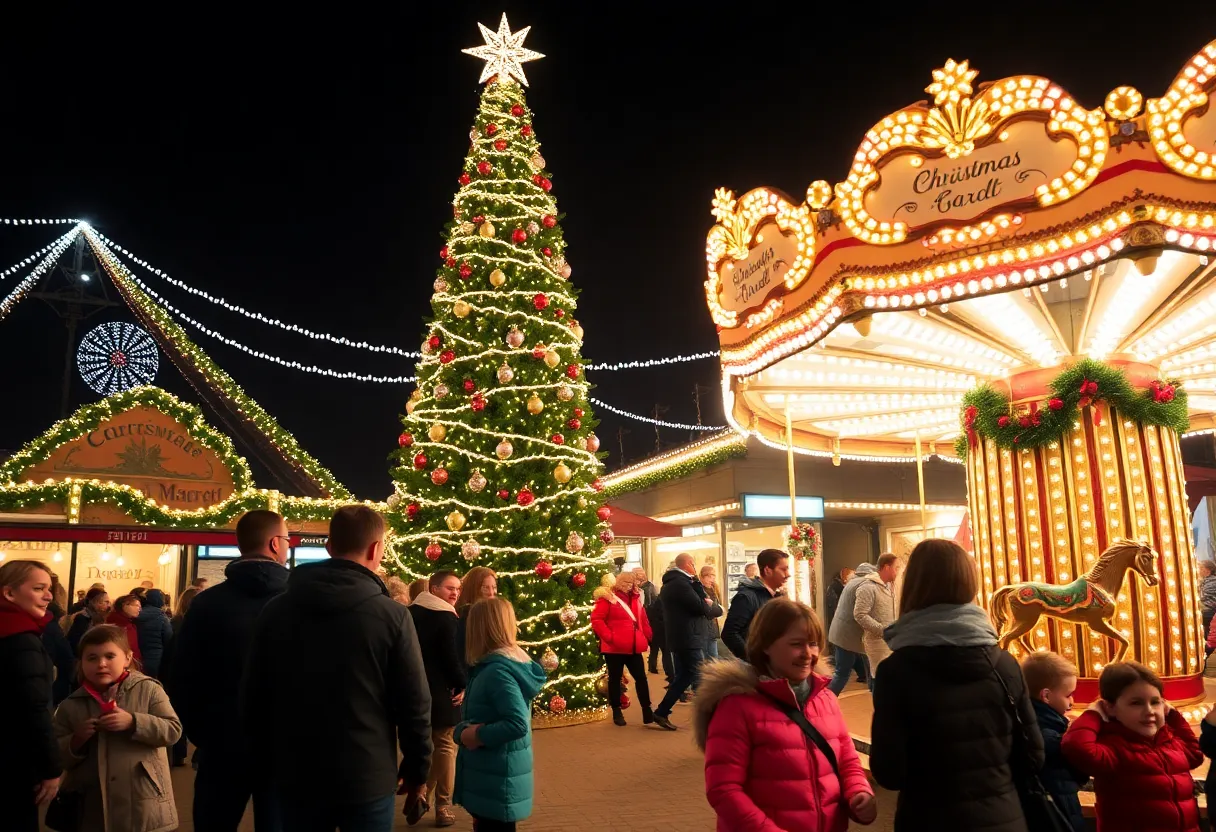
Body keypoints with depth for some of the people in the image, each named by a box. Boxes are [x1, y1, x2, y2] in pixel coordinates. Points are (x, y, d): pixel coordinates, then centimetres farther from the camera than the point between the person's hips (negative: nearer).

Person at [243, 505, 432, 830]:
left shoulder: (275, 611, -2)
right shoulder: (392, 616, -14)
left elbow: (252, 698, 5)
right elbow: (415, 704, -10)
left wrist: (270, 764, 17)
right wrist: (417, 770, 5)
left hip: (296, 777, 3)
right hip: (367, 778, -3)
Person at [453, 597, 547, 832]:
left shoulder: (498, 670, -24)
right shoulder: (513, 660, 5)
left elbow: (518, 724, -31)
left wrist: (478, 735, -19)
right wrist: (464, 731, -9)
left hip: (498, 778, -9)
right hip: (492, 773, 9)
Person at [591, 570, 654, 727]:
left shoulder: (636, 598, 13)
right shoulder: (607, 597, -7)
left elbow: (643, 620, 20)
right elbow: (596, 619, -15)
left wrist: (647, 636, 8)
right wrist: (608, 636, -19)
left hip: (634, 648, 6)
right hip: (614, 648, -6)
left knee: (641, 677, 5)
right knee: (615, 679, 6)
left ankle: (647, 711, 11)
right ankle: (616, 712, 17)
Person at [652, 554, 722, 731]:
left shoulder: (671, 583, 16)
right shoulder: (680, 583, -18)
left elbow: (699, 601, 13)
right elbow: (701, 607, -19)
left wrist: (708, 605, -6)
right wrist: (715, 608, 0)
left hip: (679, 638, 10)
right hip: (689, 639, -10)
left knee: (683, 677, 15)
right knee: (700, 680, -3)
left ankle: (661, 712, 15)